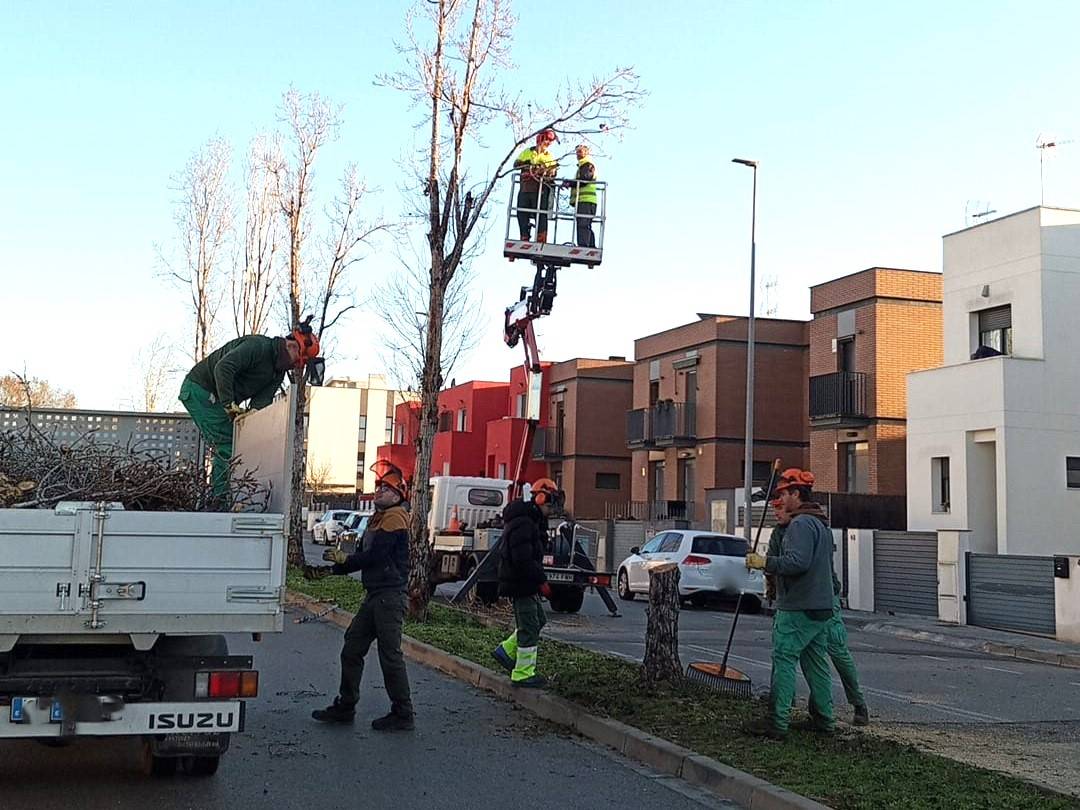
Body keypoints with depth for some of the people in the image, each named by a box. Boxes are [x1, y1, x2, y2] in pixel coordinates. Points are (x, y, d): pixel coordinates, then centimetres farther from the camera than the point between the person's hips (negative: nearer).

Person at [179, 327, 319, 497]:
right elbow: (223, 367, -33)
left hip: (213, 398, 10)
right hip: (198, 389, -10)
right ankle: (223, 497, -17)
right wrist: (229, 404, -34)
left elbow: (264, 397, -6)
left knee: (234, 445, 6)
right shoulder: (258, 346, -23)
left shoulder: (278, 371, 6)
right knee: (225, 446, -16)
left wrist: (255, 411, -29)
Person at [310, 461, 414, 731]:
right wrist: (328, 569, 7)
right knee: (351, 650, 12)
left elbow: (374, 556, -18)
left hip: (389, 595, -10)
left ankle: (402, 714, 4)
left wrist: (344, 559, -4)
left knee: (390, 655, -5)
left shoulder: (395, 518, -12)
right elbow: (361, 556, 17)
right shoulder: (377, 519, 19)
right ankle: (345, 707, 21)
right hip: (374, 596, 10)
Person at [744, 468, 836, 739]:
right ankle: (824, 719, 18)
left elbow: (797, 562, -26)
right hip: (821, 607, 10)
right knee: (816, 662, 14)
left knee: (784, 661, -8)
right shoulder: (821, 525, 20)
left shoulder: (800, 524, -14)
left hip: (797, 610, -10)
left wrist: (765, 562, -15)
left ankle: (778, 723, -9)